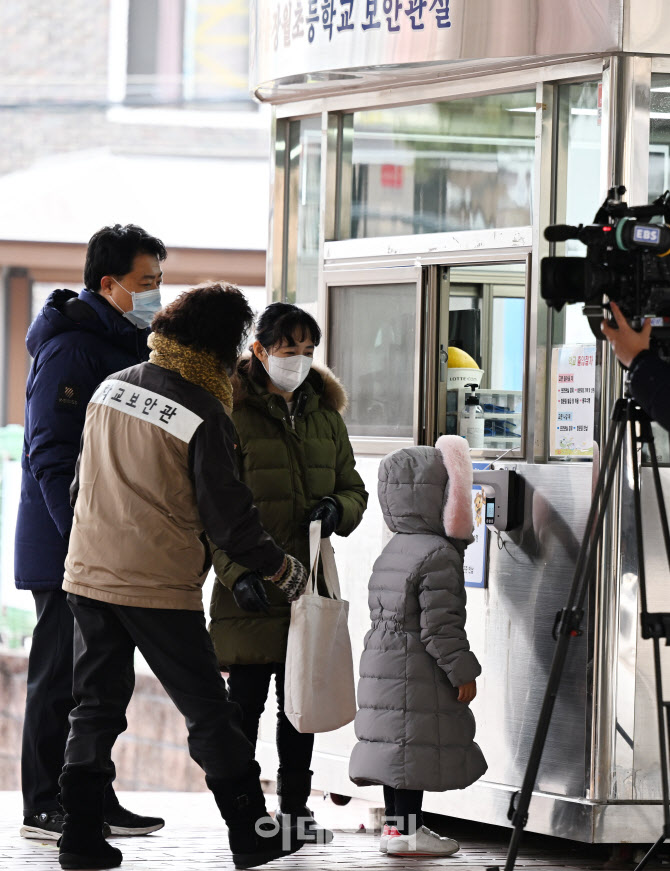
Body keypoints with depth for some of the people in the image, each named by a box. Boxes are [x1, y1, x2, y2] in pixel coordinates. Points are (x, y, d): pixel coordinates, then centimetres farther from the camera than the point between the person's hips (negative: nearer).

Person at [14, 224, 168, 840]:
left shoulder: (128, 344, 14)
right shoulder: (71, 350, -15)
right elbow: (52, 457, -20)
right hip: (67, 551, -9)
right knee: (61, 675, -3)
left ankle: (93, 800, 19)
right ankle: (46, 807, 4)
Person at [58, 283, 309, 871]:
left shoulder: (111, 388, 6)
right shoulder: (203, 415, -13)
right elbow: (226, 515, -10)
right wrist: (282, 570, 4)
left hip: (88, 575, 6)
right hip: (160, 587, -5)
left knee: (96, 707, 12)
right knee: (209, 712, 5)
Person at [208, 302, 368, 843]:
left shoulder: (325, 415, 13)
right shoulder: (234, 413, -6)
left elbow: (354, 489, 18)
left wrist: (339, 509, -6)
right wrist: (237, 572, -20)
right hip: (251, 586, -5)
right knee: (247, 697, 0)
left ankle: (294, 807, 20)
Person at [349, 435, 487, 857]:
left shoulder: (392, 552, 13)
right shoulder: (439, 556, -17)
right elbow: (441, 627, -20)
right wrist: (463, 671, -13)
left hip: (382, 662, 9)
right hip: (418, 678, -9)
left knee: (396, 747, 15)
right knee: (417, 747, -4)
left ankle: (396, 823, 21)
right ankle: (408, 830, -1)